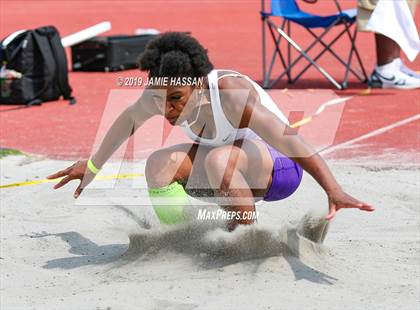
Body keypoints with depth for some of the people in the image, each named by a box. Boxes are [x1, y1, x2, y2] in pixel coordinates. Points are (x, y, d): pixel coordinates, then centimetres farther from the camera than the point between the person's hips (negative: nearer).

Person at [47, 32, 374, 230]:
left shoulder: (232, 95, -35)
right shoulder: (164, 92, -15)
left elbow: (292, 143, -40)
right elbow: (129, 120, 7)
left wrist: (334, 191, -50)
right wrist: (93, 166, 19)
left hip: (280, 169, -7)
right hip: (234, 169, 7)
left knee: (219, 160, -36)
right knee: (159, 164, -12)